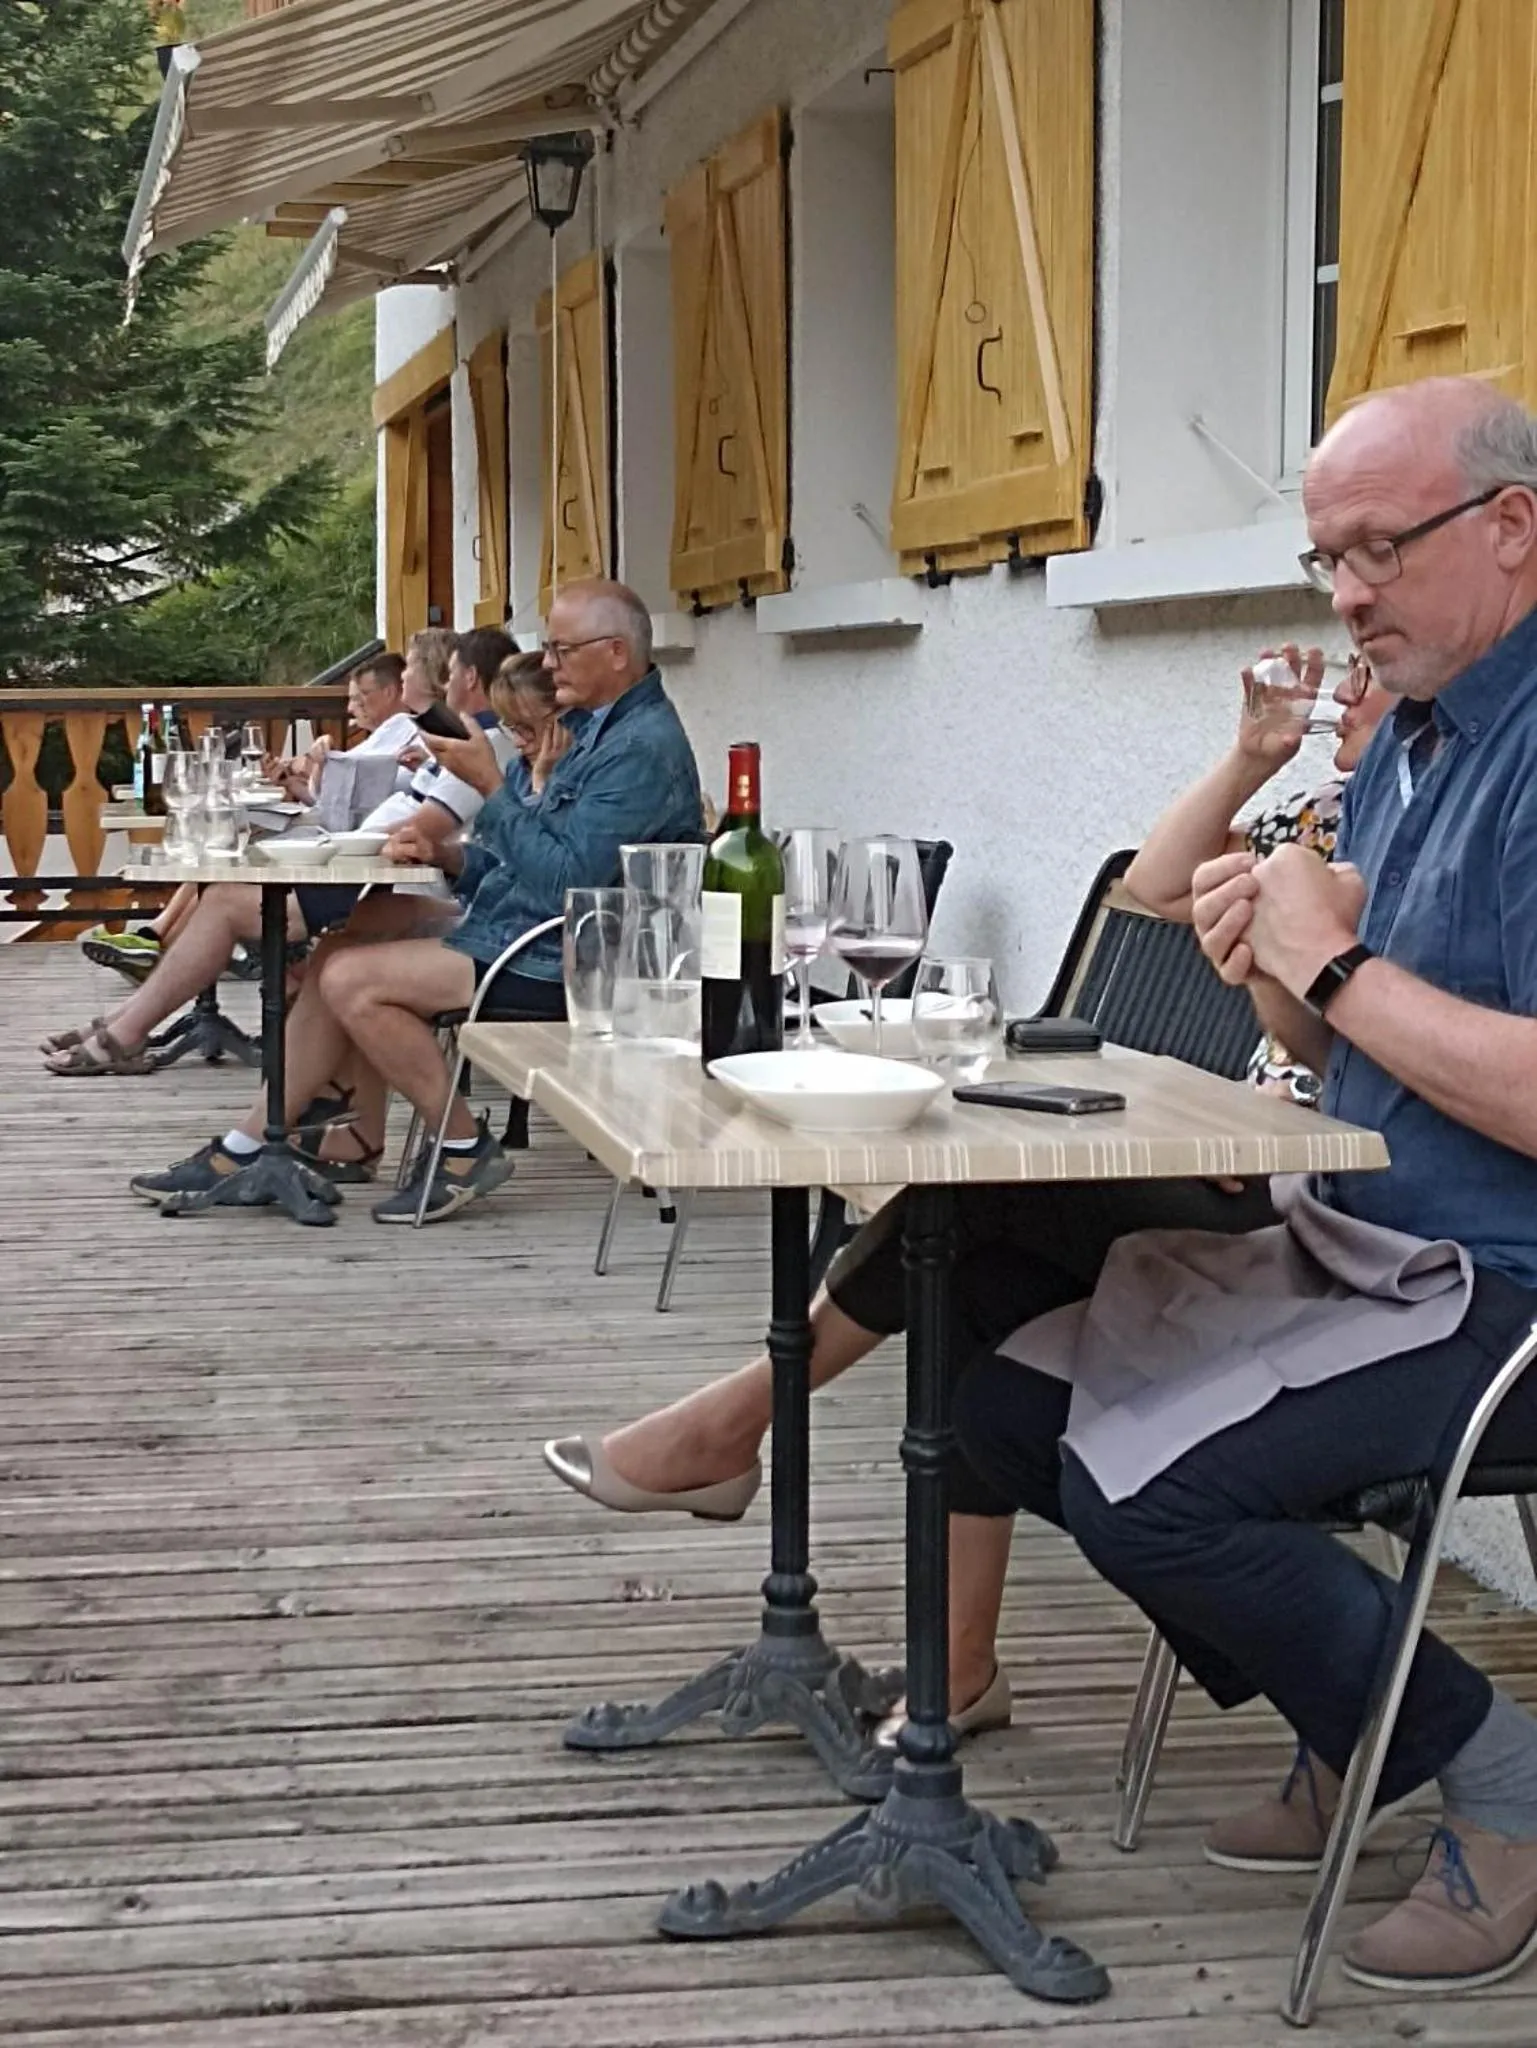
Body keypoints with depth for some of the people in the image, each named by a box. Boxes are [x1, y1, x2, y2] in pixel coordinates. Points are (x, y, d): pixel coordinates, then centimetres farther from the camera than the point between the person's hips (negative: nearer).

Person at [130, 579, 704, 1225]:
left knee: (350, 979, -17)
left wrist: (491, 785, -19)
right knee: (335, 960, 6)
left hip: (557, 966, -11)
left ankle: (464, 1150, -5)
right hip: (515, 936, 11)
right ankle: (244, 1152, 7)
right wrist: (447, 855, 4)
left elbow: (564, 880, -25)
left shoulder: (642, 748, -18)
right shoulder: (592, 727, 16)